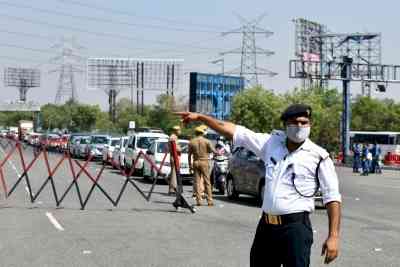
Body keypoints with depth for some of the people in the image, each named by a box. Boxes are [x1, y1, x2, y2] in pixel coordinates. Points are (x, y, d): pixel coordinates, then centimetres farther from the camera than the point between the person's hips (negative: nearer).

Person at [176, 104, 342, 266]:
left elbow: (332, 197, -7)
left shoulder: (319, 156, -5)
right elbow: (235, 131, 11)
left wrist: (333, 236, -15)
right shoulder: (272, 143, 7)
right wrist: (200, 117, 12)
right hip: (266, 225, 5)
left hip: (296, 227, -5)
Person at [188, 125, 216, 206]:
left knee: (197, 181, 5)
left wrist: (190, 164, 13)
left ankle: (198, 200, 1)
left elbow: (189, 154, 5)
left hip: (195, 162, 2)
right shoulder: (206, 141, -4)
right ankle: (209, 201, 0)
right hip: (204, 162, -2)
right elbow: (213, 151, -2)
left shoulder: (192, 142, 3)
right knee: (207, 181, 1)